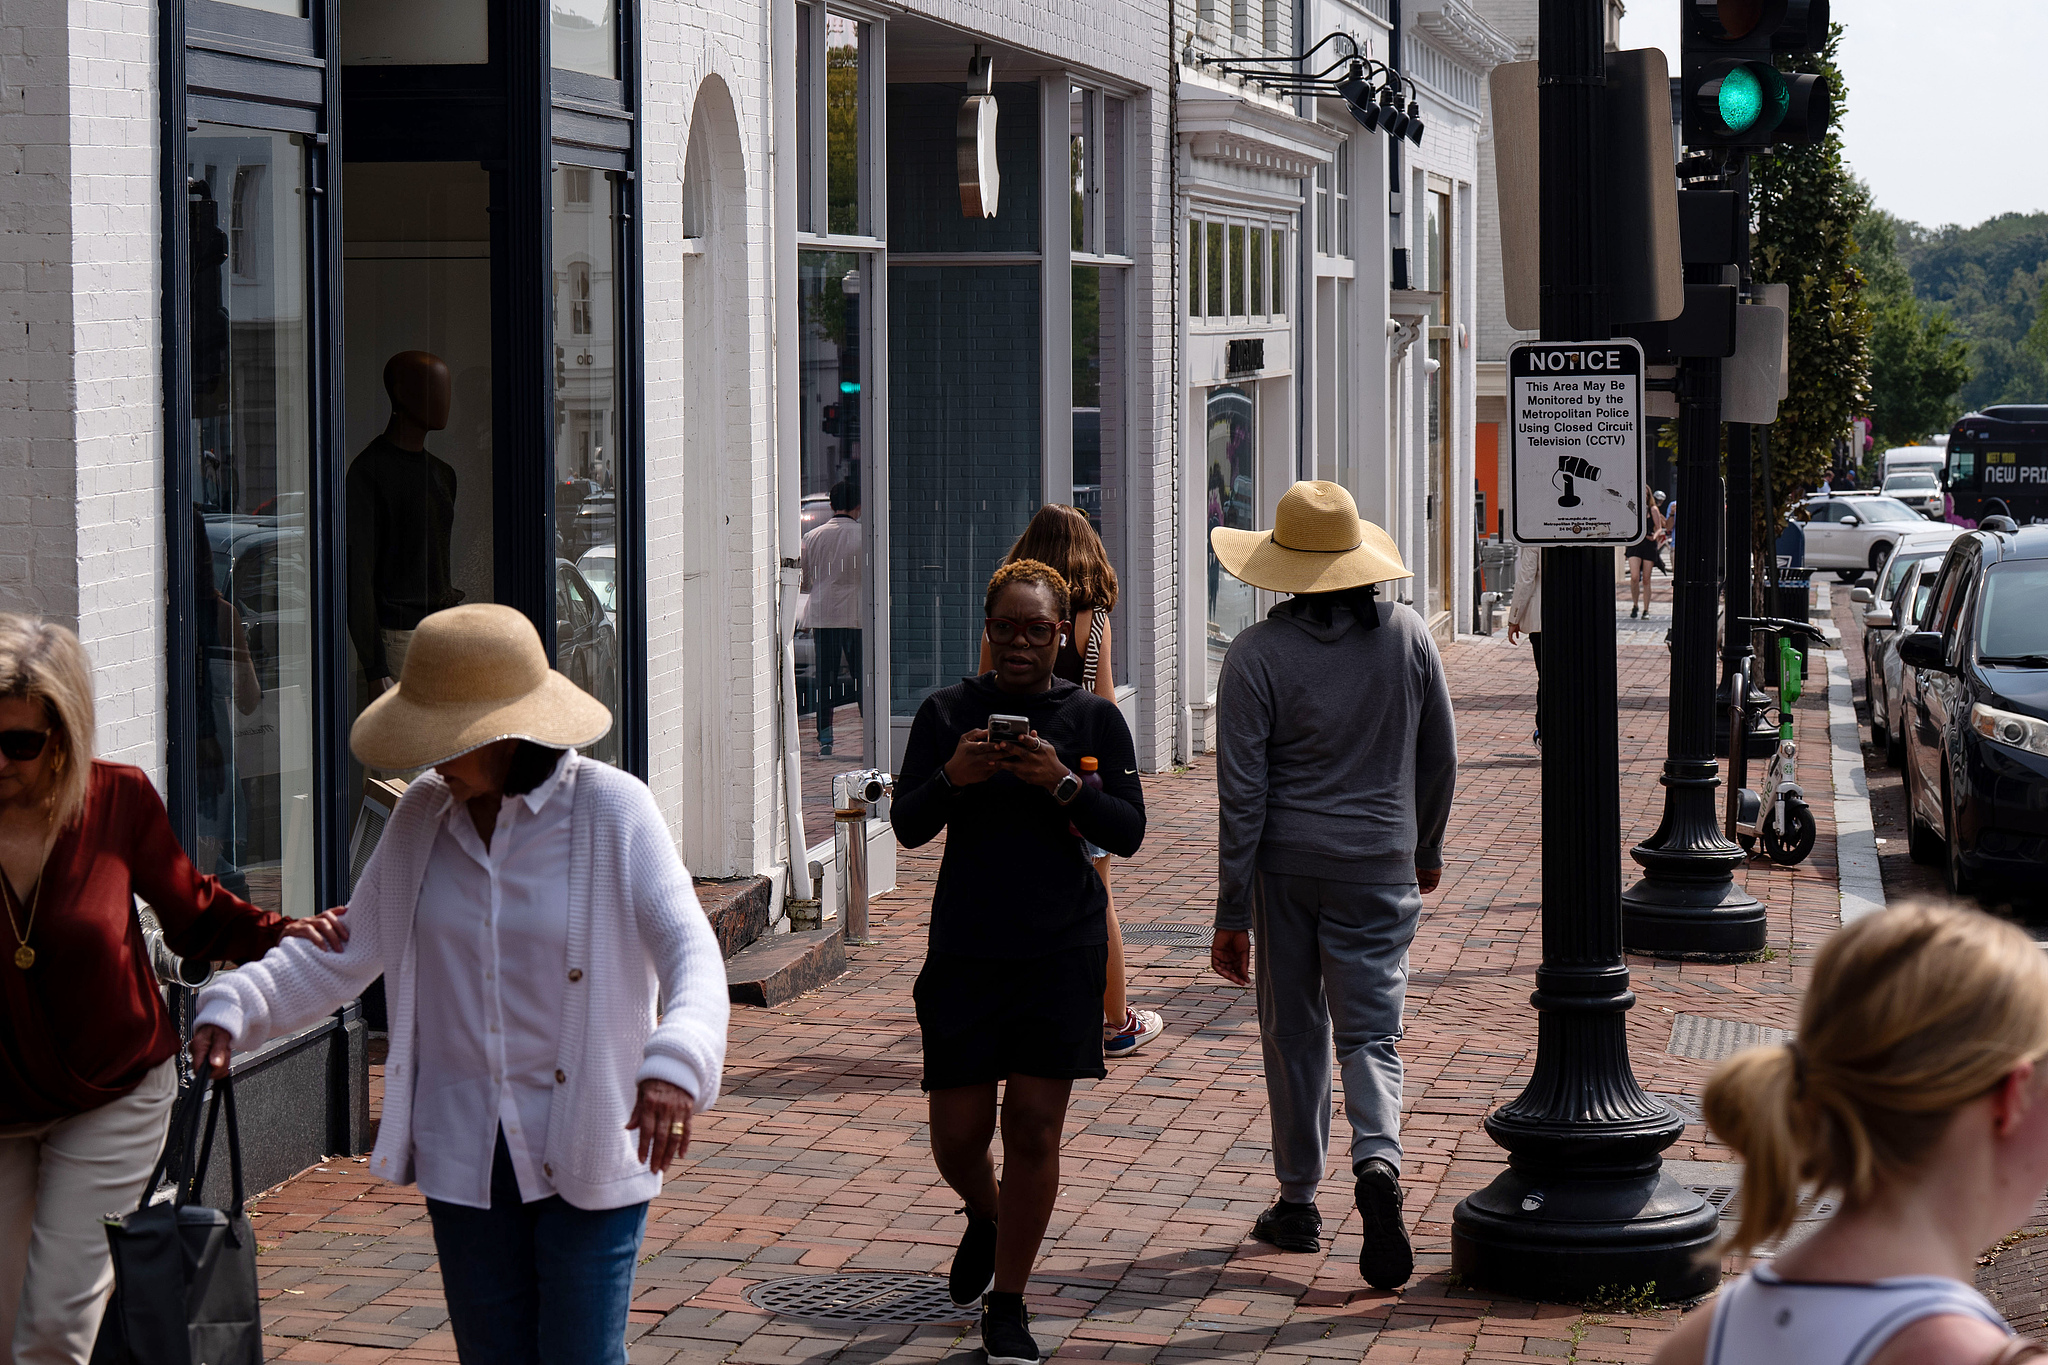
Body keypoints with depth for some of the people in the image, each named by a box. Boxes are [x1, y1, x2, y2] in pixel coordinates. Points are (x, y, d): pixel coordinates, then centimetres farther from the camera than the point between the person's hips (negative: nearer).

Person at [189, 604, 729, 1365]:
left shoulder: (612, 811, -11)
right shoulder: (423, 817, 3)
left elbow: (692, 956, -20)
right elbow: (344, 950, 8)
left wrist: (675, 1066, -40)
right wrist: (235, 1006, -9)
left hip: (590, 1147, -4)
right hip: (465, 1151, 4)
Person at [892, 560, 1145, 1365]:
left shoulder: (1093, 718, 3)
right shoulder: (947, 713, 4)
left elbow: (1129, 834, -2)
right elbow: (908, 828, 1)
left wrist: (1062, 783, -18)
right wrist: (951, 778, -18)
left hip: (1061, 950, -1)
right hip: (965, 948, 1)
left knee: (1034, 1126, -4)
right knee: (958, 1132, 3)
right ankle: (984, 1218, 39)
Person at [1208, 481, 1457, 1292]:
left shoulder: (1258, 654, -10)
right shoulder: (1407, 635, -1)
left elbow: (1242, 792, -10)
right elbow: (1440, 757, 8)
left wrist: (1232, 912, -5)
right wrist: (1426, 846, 25)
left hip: (1286, 862, -1)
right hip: (1379, 864, 1)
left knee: (1294, 1033, 11)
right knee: (1371, 1030, 4)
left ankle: (1299, 1203, 20)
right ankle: (1377, 1163, -22)